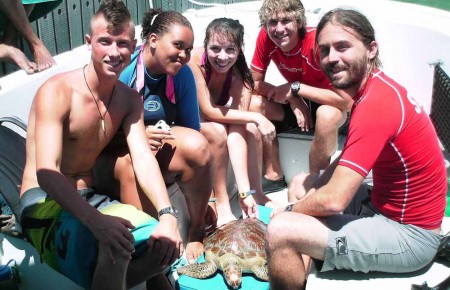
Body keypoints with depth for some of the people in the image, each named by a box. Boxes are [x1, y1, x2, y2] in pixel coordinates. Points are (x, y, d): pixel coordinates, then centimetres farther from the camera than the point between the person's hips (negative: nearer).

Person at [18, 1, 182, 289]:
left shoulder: (129, 99, 4)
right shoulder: (56, 92, -16)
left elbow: (143, 158, -8)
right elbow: (46, 173, -26)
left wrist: (167, 215, -25)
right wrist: (97, 221, -43)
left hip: (91, 199, 6)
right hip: (45, 202, -6)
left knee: (168, 243, -11)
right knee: (116, 245, -34)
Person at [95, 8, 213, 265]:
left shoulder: (182, 74, -6)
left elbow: (193, 130, -2)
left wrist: (203, 196, -3)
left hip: (162, 151, 3)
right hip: (117, 153, -3)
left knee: (198, 146, -27)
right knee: (131, 163, -37)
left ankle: (196, 234, -10)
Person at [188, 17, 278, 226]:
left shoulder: (239, 77, -21)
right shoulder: (194, 60, -31)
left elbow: (237, 133, -28)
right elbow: (208, 111, -29)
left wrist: (245, 191, -35)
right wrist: (256, 117, -31)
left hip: (216, 119, 4)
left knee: (251, 128, -22)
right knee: (217, 131, -32)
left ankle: (255, 192, -5)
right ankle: (221, 204, -20)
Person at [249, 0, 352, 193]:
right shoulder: (265, 38, -16)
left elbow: (347, 100, -36)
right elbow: (255, 82, -9)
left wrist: (296, 88, -31)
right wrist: (292, 98, -24)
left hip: (327, 104, -4)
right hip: (297, 103, 5)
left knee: (327, 114, -37)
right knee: (254, 104, -19)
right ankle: (274, 175, -6)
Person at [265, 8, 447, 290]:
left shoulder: (376, 103, -27)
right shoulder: (378, 87, 2)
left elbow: (334, 200, -27)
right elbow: (349, 159, 12)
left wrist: (290, 210, -8)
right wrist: (311, 186, -3)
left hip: (410, 235, -10)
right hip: (385, 207, 10)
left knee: (281, 231, -21)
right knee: (302, 182, 16)